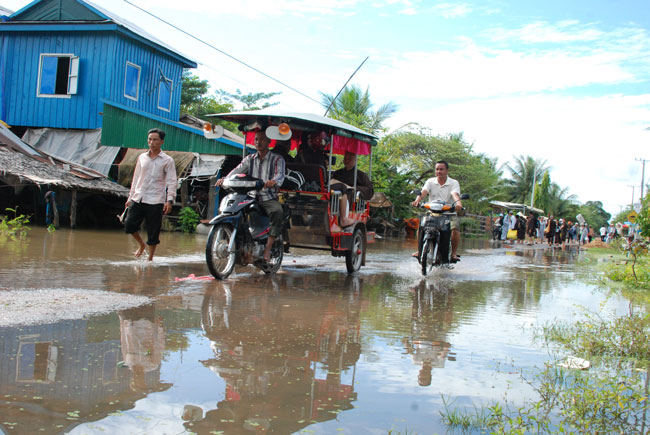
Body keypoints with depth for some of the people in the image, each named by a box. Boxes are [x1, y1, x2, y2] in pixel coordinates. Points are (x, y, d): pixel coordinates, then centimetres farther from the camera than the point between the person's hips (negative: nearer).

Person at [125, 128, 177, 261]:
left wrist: (169, 200, -15)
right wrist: (131, 197, 18)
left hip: (155, 202, -4)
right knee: (129, 226, -2)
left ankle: (150, 258, 16)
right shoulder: (141, 157, 13)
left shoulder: (167, 161, 1)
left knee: (153, 232, 0)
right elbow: (136, 178, 19)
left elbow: (171, 182, -4)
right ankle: (141, 245, 26)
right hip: (138, 199, 4)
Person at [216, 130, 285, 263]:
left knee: (278, 211, -36)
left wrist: (273, 181, -40)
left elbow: (280, 175, -15)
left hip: (269, 198, -4)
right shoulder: (250, 159, 16)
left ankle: (267, 248, -33)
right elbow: (237, 170, 2)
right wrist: (224, 179, -19)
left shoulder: (277, 159, 3)